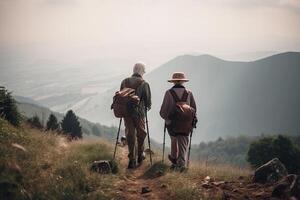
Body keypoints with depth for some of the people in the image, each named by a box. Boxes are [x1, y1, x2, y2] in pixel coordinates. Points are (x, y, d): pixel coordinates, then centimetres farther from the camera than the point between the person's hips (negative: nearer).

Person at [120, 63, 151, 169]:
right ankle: (140, 155, 30)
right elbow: (148, 99, -6)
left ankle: (132, 159, 1)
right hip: (139, 112, -3)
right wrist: (147, 106, 15)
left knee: (130, 135, 5)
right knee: (140, 134, 16)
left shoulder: (124, 82, 2)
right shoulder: (144, 84, -8)